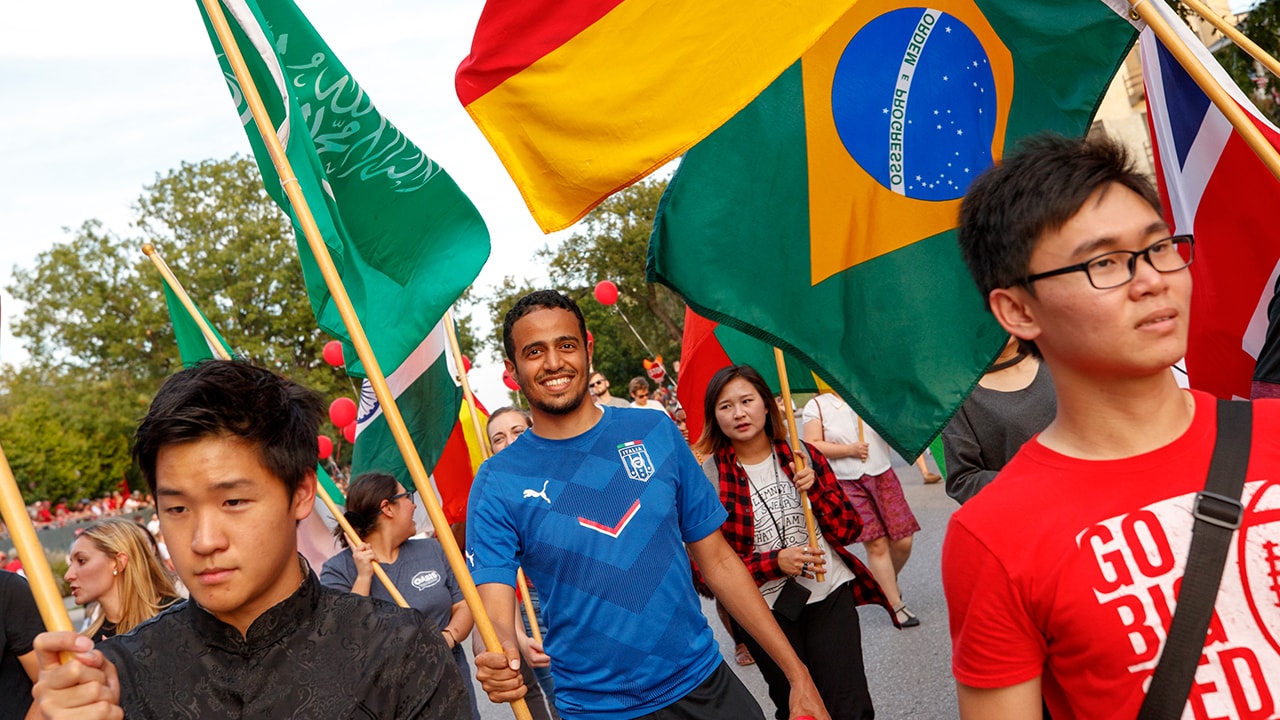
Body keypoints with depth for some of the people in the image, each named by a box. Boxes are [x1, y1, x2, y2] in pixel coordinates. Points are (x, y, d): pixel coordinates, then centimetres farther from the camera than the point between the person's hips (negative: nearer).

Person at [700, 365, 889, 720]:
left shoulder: (802, 454, 1)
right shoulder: (708, 477, -9)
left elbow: (848, 531, 1)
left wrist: (814, 487, -15)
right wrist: (775, 563, -20)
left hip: (830, 595, 2)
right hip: (766, 608, -1)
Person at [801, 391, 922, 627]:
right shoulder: (816, 405, -1)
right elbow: (812, 445, -7)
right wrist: (850, 450, -13)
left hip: (882, 475, 3)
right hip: (847, 483, -3)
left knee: (902, 541, 1)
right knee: (876, 544, -4)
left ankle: (888, 582, 31)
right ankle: (896, 605, 9)